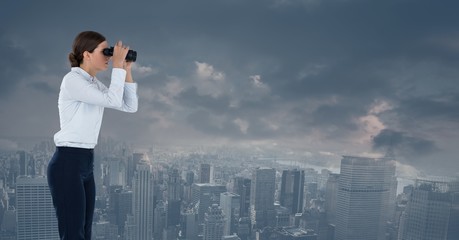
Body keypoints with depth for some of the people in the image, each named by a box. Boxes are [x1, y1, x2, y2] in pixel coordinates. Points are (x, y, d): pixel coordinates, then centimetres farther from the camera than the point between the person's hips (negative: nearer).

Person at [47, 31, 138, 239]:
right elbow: (112, 101, -24)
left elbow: (130, 106, 10)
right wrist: (117, 66, -14)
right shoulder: (72, 80, -13)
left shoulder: (95, 84, 13)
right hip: (67, 163, -9)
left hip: (86, 163, 9)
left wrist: (126, 71, 5)